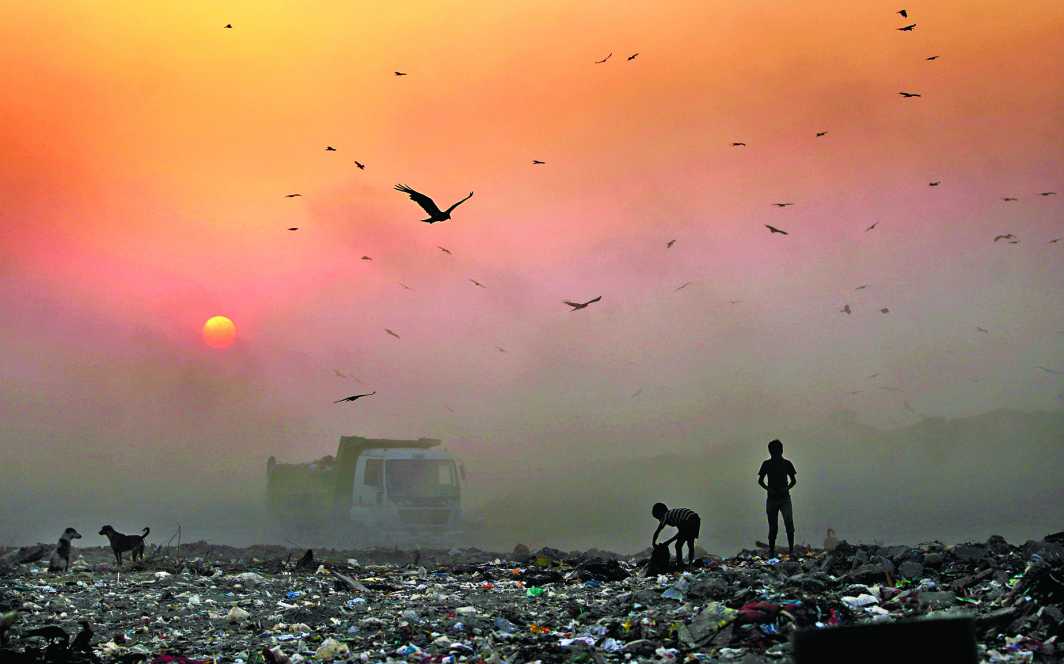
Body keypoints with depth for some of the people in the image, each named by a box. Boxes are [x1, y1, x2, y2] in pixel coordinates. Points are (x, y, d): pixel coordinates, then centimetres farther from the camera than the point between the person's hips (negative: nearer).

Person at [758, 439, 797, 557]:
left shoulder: (787, 464, 3)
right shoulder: (767, 464, 3)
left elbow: (793, 480, 10)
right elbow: (760, 480, 9)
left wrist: (787, 488, -10)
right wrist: (768, 488, -9)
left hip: (785, 498, -1)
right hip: (772, 498, 1)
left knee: (789, 523, -14)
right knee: (773, 526, 4)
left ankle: (791, 549, -11)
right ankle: (771, 550, 13)